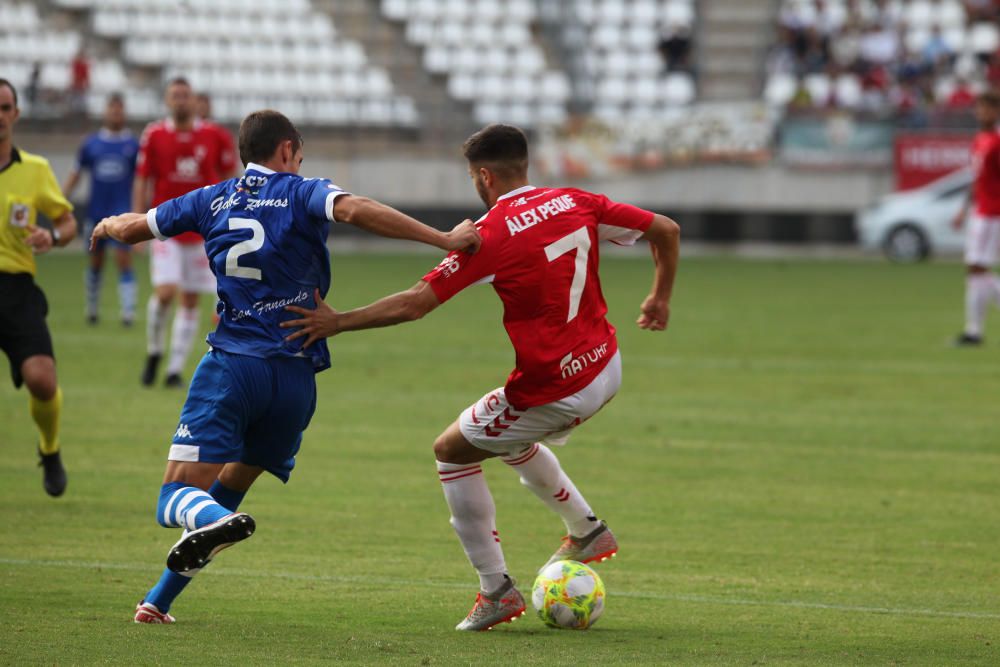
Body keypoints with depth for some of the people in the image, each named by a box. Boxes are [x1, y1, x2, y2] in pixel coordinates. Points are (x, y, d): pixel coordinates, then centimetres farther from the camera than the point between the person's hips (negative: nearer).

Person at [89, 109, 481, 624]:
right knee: (229, 486, 18)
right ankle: (160, 600, 12)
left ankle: (216, 522, -45)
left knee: (180, 494, -9)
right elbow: (354, 210, -17)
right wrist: (445, 240, -18)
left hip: (230, 364, -1)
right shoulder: (301, 193, 4)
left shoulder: (211, 201, 12)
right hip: (295, 374, 1)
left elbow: (129, 229, 22)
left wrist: (108, 225, 46)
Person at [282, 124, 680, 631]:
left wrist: (337, 323, -8)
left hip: (554, 391, -7)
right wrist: (660, 298, 21)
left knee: (451, 451, 12)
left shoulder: (490, 235, -15)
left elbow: (414, 304, -18)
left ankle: (497, 590, 11)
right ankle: (587, 530, 39)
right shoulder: (575, 204, 1)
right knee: (509, 438, 33)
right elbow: (666, 230, 6)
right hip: (606, 368, 7)